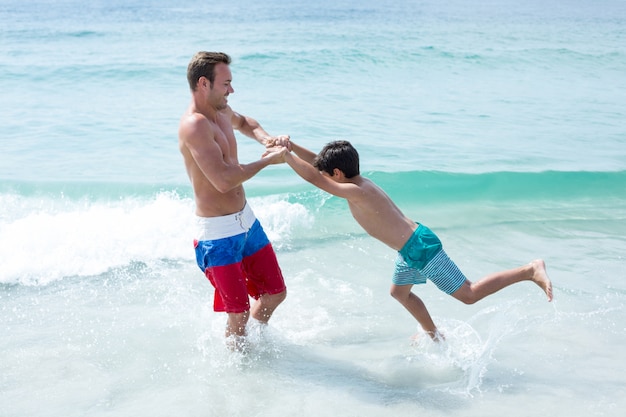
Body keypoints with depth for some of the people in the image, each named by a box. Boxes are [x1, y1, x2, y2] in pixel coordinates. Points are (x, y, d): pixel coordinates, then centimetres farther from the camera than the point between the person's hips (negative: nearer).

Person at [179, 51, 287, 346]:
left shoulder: (221, 111, 7)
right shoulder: (194, 125, -22)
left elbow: (243, 122, 32)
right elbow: (224, 180, -30)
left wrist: (266, 139, 11)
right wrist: (267, 160, -18)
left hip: (246, 220, 9)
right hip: (218, 233, -9)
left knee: (275, 293, 17)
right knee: (239, 313, -1)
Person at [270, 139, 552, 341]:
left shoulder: (356, 191, -23)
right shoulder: (358, 182, 4)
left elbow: (314, 178, -28)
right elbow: (318, 163, 13)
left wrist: (285, 154, -19)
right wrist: (291, 146, 3)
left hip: (421, 248, -10)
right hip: (410, 248, 10)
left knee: (468, 294, -1)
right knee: (399, 292, 27)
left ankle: (530, 270, 2)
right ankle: (435, 336, 41)